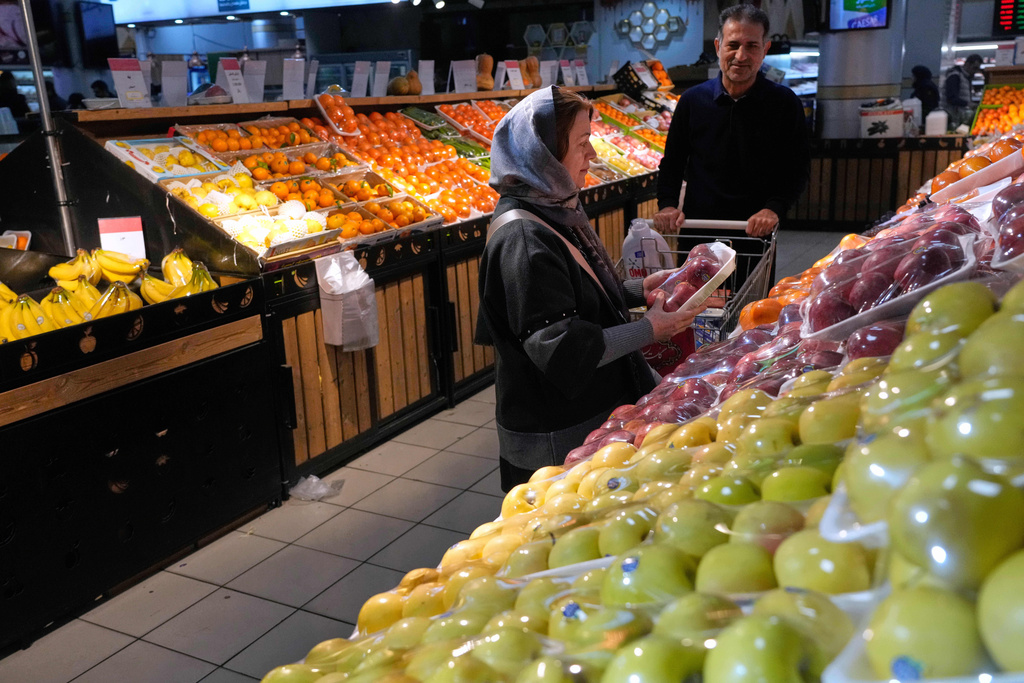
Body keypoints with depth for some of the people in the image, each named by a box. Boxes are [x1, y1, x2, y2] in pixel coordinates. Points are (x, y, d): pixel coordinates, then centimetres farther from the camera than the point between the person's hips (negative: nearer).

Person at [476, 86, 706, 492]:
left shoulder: (556, 211, 7)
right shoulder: (523, 238, -25)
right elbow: (561, 349, -27)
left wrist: (640, 289, 6)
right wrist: (649, 330, -19)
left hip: (592, 411, 9)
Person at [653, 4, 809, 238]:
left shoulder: (785, 103, -4)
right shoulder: (692, 100, 1)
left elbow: (797, 169, -2)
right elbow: (672, 163, 7)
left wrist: (774, 209, -19)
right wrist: (668, 205, -9)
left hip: (757, 233, -1)